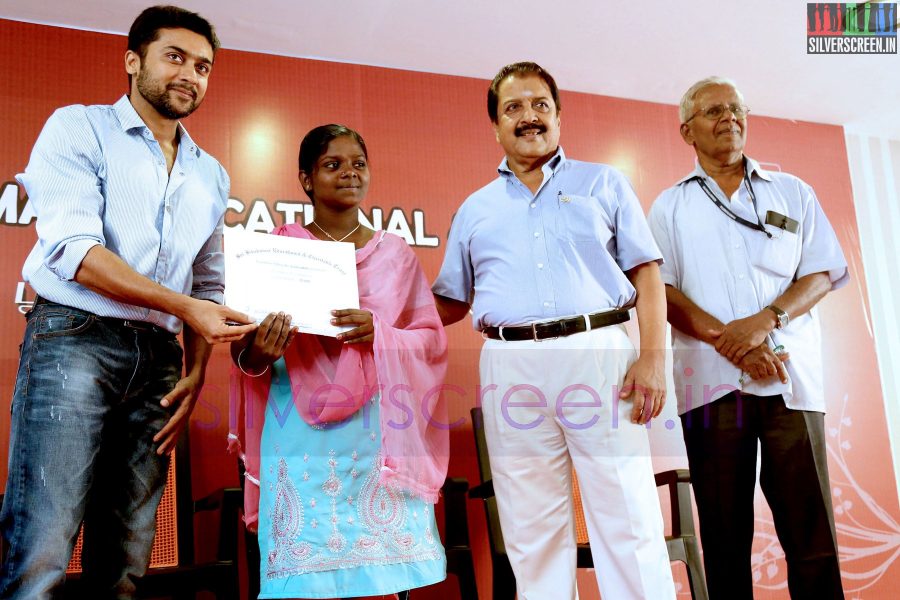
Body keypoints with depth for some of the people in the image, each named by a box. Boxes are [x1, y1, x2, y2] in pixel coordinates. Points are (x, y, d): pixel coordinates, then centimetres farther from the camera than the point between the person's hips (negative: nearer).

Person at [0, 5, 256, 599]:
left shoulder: (211, 175, 19)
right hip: (75, 338, -5)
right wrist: (184, 306, -16)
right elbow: (72, 248, -9)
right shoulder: (79, 128, 4)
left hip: (159, 358, 5)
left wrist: (196, 374, 6)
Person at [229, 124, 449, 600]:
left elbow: (432, 340, 6)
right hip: (303, 431, -1)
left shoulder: (395, 253, 10)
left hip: (377, 428, 1)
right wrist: (258, 352, -19)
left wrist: (380, 335, -12)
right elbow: (244, 354, 5)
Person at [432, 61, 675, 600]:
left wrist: (653, 357, -7)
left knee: (628, 521, -2)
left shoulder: (603, 183, 14)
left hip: (598, 353, -2)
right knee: (533, 532, 6)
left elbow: (646, 275, 6)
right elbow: (450, 302, 20)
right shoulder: (475, 210, 19)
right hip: (511, 369, 2)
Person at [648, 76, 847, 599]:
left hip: (790, 376, 1)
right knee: (724, 532, 5)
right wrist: (727, 338, -12)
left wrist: (766, 320, -11)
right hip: (710, 379, 0)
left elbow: (823, 272, 7)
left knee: (810, 523, -2)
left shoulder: (792, 192, 16)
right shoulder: (670, 207, 13)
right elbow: (661, 290, 1)